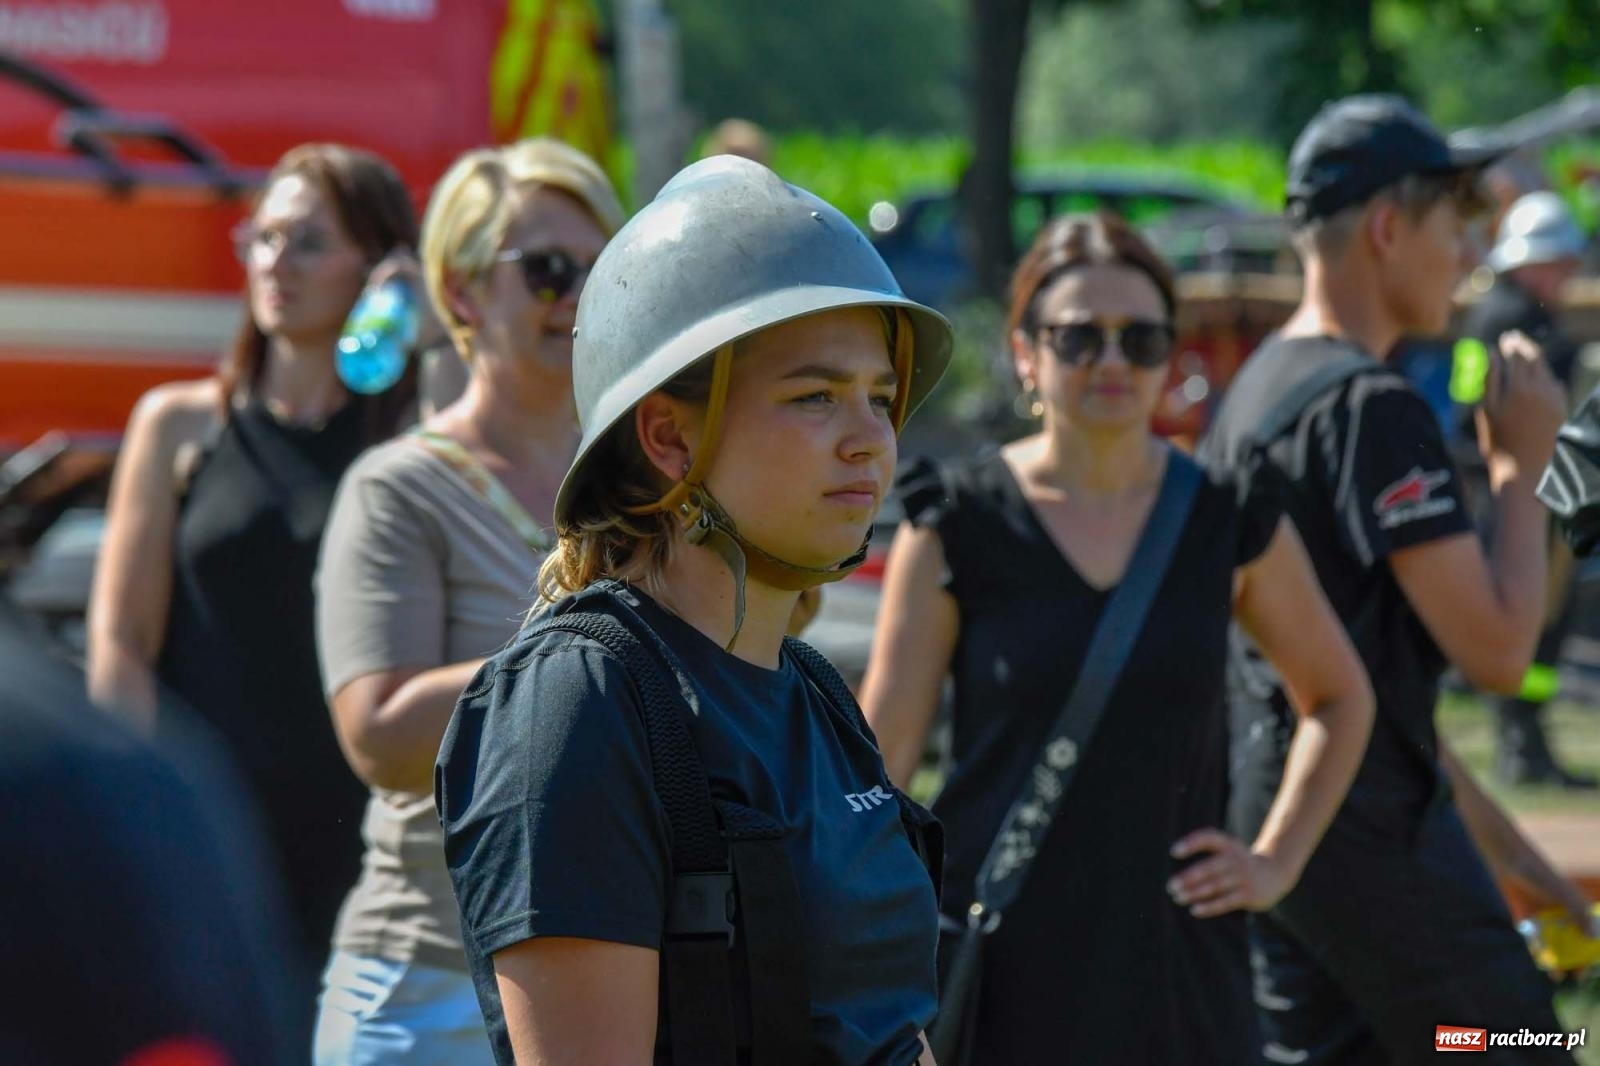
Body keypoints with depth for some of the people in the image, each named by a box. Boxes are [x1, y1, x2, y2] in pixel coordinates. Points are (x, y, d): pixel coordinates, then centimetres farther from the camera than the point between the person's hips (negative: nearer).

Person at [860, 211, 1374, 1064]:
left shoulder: (1232, 521, 4)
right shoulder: (958, 523, -2)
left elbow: (1339, 698, 19)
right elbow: (885, 748, -2)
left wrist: (1276, 861, 7)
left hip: (1178, 962, 2)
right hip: (999, 958, -2)